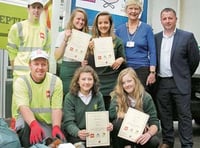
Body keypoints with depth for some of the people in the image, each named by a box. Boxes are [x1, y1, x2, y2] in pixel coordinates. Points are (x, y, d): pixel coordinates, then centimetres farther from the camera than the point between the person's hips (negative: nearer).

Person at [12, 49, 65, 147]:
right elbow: (23, 107, -24)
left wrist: (56, 128, -28)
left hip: (48, 123, 1)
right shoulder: (20, 82, -9)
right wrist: (34, 125, -42)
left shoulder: (56, 81, -3)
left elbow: (56, 108, -10)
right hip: (27, 122, -1)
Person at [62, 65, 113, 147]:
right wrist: (78, 132, -33)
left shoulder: (98, 96, 5)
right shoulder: (70, 97, -6)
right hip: (75, 134, -3)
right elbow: (69, 122, -12)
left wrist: (107, 125, -20)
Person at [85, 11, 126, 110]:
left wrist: (121, 60, -13)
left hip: (112, 84, -1)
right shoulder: (92, 42, 6)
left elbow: (123, 64, 8)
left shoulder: (117, 41, 3)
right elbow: (89, 65, 4)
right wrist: (91, 51, -11)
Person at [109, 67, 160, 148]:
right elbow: (112, 113, -26)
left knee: (154, 142, -29)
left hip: (140, 133, 1)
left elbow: (154, 122, -14)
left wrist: (149, 133, -35)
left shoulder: (146, 97, -9)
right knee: (117, 123, -31)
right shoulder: (117, 95, -10)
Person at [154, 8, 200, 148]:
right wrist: (156, 74, 10)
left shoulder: (187, 36, -5)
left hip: (180, 82, -4)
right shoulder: (156, 38, 7)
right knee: (165, 114, 11)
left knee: (184, 114, 0)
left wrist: (185, 75, 8)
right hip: (161, 82, 4)